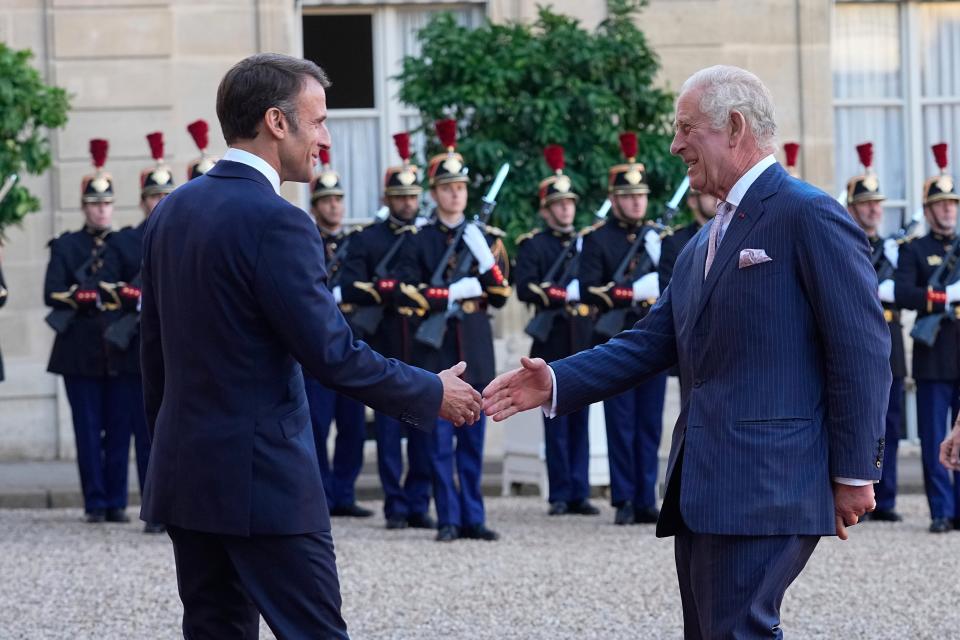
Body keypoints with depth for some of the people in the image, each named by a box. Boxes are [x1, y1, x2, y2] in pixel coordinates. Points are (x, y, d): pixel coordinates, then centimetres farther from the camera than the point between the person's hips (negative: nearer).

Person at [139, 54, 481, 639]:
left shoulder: (171, 211, 8)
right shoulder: (275, 223, -17)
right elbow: (333, 353, -17)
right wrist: (433, 395, -5)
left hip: (185, 473, 8)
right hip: (260, 480, -8)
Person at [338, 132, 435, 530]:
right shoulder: (367, 240, 6)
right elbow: (349, 288, -5)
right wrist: (389, 291, -18)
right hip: (385, 346, -1)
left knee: (424, 429, 1)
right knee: (389, 428, 0)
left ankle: (419, 504, 8)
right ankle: (396, 508, 5)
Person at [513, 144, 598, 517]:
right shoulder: (532, 245, 1)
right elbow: (524, 288, -13)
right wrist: (564, 294, -20)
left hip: (585, 340, 4)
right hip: (552, 342, -4)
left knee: (581, 419, 5)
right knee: (557, 420, -2)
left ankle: (580, 493, 7)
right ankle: (560, 496, 2)